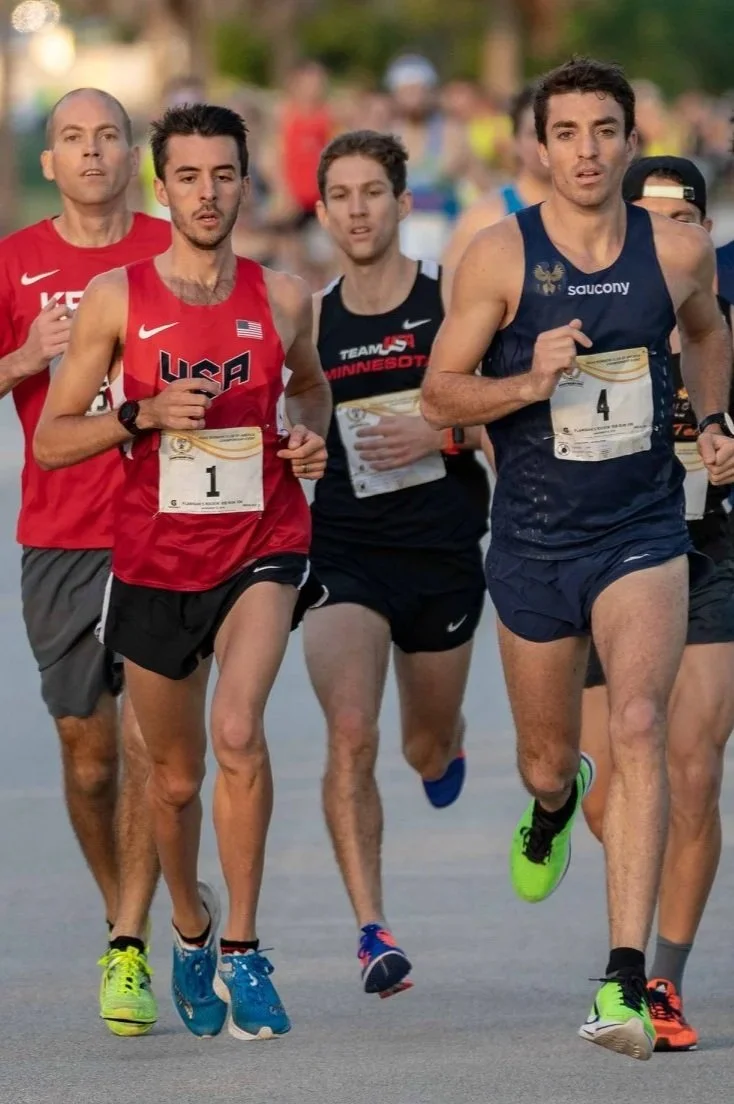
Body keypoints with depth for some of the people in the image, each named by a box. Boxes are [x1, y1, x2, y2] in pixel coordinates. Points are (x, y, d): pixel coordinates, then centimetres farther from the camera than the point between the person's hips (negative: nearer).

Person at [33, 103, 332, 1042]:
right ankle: (190, 925, 41)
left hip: (262, 549, -1)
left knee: (238, 732, -25)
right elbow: (49, 441, -2)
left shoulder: (281, 299, 1)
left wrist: (310, 437, 2)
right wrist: (144, 414, -17)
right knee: (175, 778, 13)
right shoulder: (115, 298, -3)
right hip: (152, 562, 1)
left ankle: (241, 948, -14)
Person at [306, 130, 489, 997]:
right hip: (345, 553, 0)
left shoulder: (453, 298, -3)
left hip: (443, 550, 0)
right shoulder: (309, 319, 3)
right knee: (350, 735, -22)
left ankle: (444, 748, 57)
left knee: (428, 750, 17)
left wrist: (440, 434, -17)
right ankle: (371, 928, -20)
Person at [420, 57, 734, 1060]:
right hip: (534, 541, 1)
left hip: (644, 533, 0)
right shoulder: (499, 256, -8)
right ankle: (554, 805, 56)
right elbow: (440, 394, -5)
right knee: (547, 759, 14)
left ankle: (626, 982, -26)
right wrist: (530, 384, -21)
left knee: (638, 725, -21)